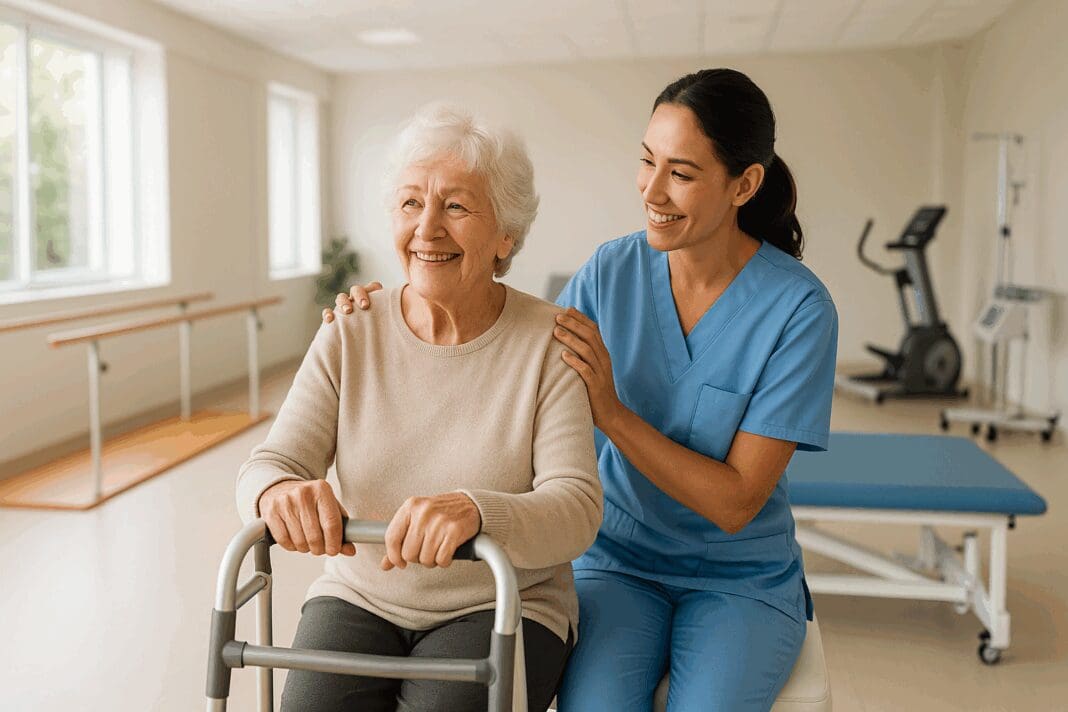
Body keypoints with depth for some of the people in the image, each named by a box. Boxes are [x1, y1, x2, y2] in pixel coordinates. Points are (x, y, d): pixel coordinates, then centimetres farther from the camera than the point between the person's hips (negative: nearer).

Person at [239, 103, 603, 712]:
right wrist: (282, 491, -31)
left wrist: (474, 511, -40)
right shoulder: (350, 336, -1)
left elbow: (577, 508, -19)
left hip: (501, 607, -2)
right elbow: (268, 464, -5)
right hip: (360, 597, 2)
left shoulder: (549, 342, -10)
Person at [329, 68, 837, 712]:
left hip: (742, 580, -1)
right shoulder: (612, 270, -5)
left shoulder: (799, 307, -14)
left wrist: (612, 413, -26)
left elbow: (735, 502, -16)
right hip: (620, 561, 2)